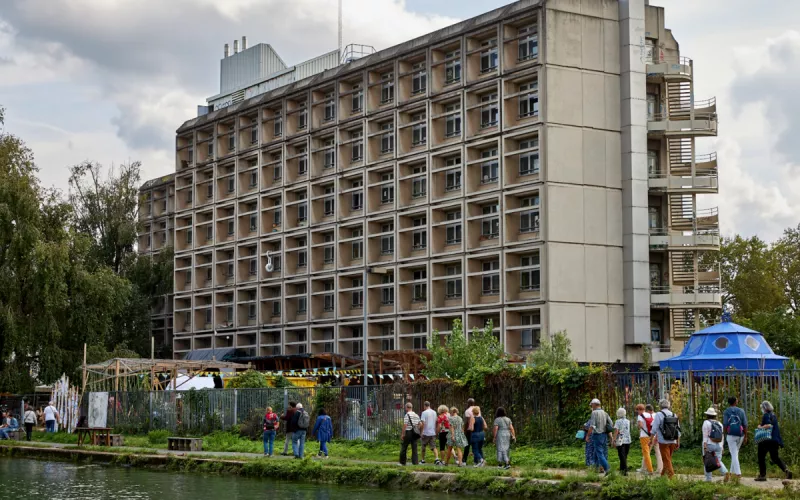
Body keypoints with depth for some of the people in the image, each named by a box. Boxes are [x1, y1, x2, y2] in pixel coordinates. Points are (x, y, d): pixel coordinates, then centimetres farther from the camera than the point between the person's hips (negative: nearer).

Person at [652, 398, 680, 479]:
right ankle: (663, 474, 27)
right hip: (673, 441, 6)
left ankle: (671, 475, -10)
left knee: (666, 459, -3)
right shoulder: (674, 415, 9)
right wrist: (678, 442, 19)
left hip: (663, 441, -6)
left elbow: (654, 428, -10)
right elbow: (678, 430, 12)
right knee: (668, 459, 16)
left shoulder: (659, 415, -7)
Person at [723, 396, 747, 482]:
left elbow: (725, 424, -5)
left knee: (734, 455, -5)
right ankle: (732, 473, 22)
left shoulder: (726, 411, 0)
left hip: (731, 435, -3)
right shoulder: (741, 411, 3)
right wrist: (745, 437, 2)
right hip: (740, 435, 3)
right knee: (735, 453, 19)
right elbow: (745, 425, -1)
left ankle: (738, 474, -17)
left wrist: (725, 435, 7)